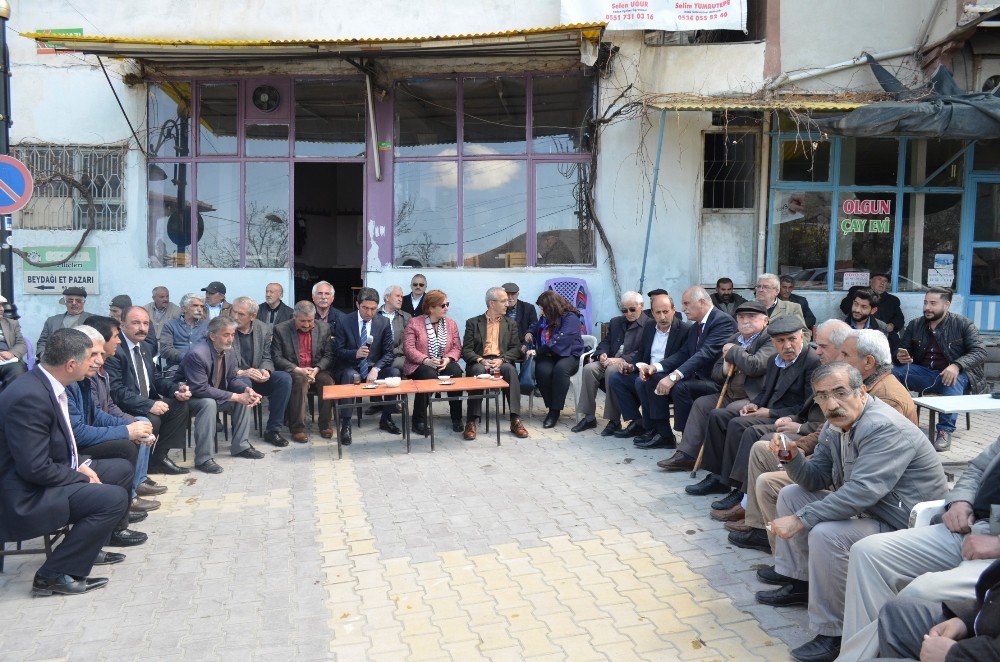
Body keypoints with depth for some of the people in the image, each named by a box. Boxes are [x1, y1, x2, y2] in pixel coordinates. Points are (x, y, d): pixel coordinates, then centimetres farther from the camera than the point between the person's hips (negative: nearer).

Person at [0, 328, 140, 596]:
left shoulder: (46, 384, 3)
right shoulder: (29, 397, -27)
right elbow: (35, 469, -27)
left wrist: (80, 466, 1)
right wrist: (83, 478, -15)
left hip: (51, 476, 10)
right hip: (25, 497, -10)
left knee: (122, 469, 15)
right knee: (114, 498, -23)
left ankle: (89, 546, 22)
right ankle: (53, 575, -9)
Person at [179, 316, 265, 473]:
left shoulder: (230, 351, -5)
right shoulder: (197, 354, -30)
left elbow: (232, 378, 5)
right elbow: (200, 389, -33)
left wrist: (247, 390, -18)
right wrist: (234, 397, -31)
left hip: (214, 394, 8)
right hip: (190, 397, -8)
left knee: (245, 396, -3)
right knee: (209, 403, -35)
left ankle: (240, 446, 7)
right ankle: (203, 458, -29)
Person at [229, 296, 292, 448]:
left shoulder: (264, 329, 3)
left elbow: (266, 358, 7)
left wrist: (265, 371, -17)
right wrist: (240, 372, -27)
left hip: (256, 377, 4)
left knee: (284, 378, -19)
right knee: (244, 383, -37)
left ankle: (272, 430, -13)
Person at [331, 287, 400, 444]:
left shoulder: (384, 323, 1)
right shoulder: (344, 322, -3)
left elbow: (388, 353, -1)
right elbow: (337, 351, -5)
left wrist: (376, 369, -20)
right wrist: (355, 353, -25)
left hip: (373, 368, 2)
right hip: (350, 368, -2)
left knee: (394, 373, -25)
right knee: (349, 376, -35)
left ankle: (386, 419, -7)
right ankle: (345, 425, -30)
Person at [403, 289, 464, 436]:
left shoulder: (451, 323, 13)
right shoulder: (414, 323, 0)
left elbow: (457, 347, 8)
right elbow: (408, 348, -7)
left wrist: (448, 359, -13)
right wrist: (426, 360, -20)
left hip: (444, 363, 3)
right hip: (420, 365, -3)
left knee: (456, 372, -30)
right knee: (429, 376, -36)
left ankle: (456, 419, -19)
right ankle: (419, 420, -20)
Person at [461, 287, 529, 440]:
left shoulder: (511, 324, 20)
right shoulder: (473, 323, 13)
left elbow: (516, 349, 9)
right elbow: (466, 350, 4)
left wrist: (501, 360, -12)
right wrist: (481, 360, -16)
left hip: (502, 363, 1)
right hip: (480, 363, -1)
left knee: (511, 370, -33)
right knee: (478, 371, -36)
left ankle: (515, 420, -36)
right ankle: (472, 422, -38)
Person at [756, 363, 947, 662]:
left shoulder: (885, 428, -26)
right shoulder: (836, 424, 3)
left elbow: (861, 492, -36)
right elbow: (817, 480, 8)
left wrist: (800, 520, -32)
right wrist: (792, 457, -14)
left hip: (903, 523, -10)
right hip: (864, 508, 10)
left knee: (826, 534, -31)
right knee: (791, 495, 13)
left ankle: (833, 634, -16)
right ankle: (799, 583, 20)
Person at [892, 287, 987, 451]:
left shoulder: (963, 324, 0)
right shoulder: (914, 325, 10)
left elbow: (979, 352, -10)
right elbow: (901, 350, 15)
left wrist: (957, 365, -29)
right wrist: (900, 356, -12)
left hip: (950, 374, -3)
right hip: (922, 374, 3)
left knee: (953, 381, -38)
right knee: (893, 372, -23)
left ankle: (945, 431, -34)